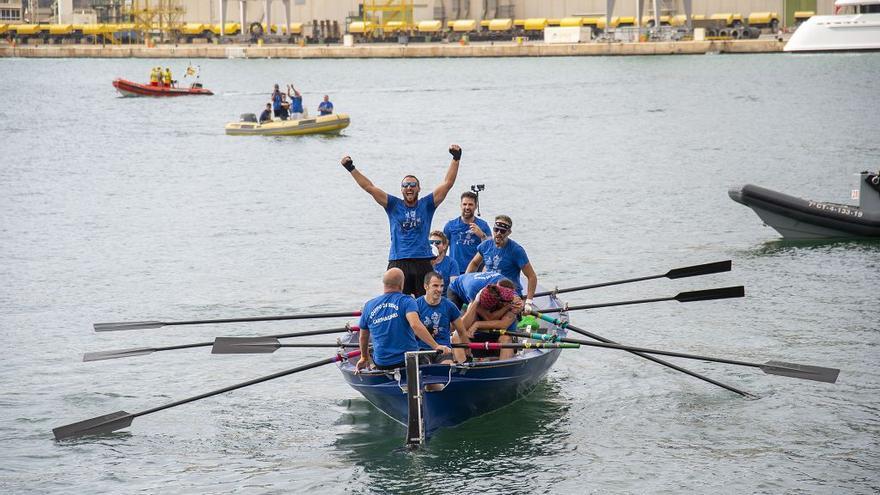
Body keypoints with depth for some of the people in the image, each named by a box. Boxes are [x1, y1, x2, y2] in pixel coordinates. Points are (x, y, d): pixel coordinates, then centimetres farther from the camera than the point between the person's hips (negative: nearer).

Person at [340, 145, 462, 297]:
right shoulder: (394, 205, 11)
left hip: (423, 261, 1)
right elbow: (369, 187, 8)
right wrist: (351, 169, 4)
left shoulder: (426, 205, 10)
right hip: (398, 263, 0)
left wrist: (456, 159, 0)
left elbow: (447, 183, 7)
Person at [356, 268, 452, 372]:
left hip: (381, 364, 5)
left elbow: (363, 338, 17)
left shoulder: (369, 306, 5)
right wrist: (436, 346, -28)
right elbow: (415, 325, -26)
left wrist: (364, 357, 35)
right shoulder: (406, 301, -8)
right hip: (409, 360, -5)